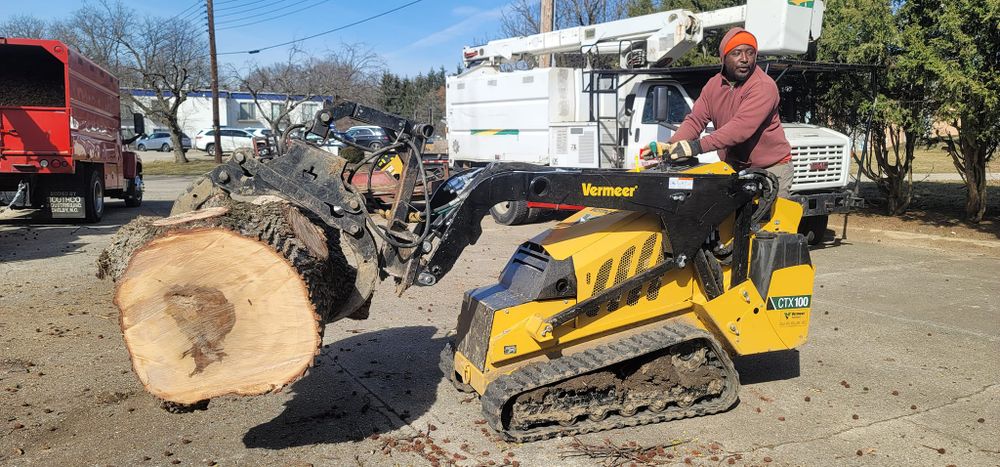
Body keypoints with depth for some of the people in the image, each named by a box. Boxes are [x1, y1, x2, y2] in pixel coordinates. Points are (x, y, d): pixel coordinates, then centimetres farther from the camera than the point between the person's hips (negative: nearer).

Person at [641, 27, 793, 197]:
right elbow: (695, 120, 1)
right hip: (733, 168, 5)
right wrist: (671, 146, -19)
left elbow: (741, 127, -28)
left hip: (771, 169, -5)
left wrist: (697, 146, -38)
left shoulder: (764, 86, -16)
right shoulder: (714, 85, 7)